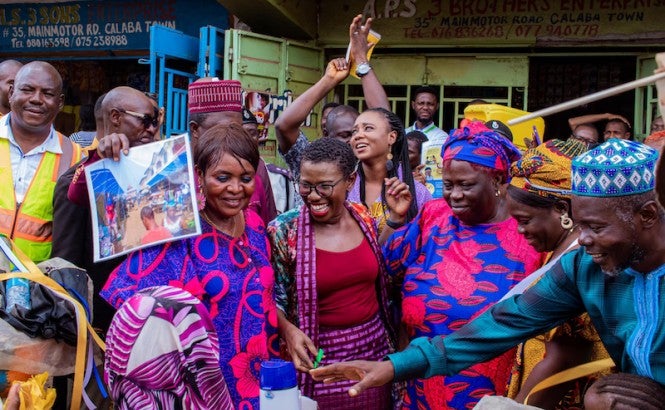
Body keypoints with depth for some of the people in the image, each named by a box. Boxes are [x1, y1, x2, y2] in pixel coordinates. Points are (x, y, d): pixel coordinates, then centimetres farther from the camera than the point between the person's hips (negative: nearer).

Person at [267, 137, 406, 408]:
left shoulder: (365, 218, -1)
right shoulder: (284, 231, -13)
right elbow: (273, 299, -6)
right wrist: (288, 330, -24)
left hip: (375, 350, 4)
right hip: (320, 358, -4)